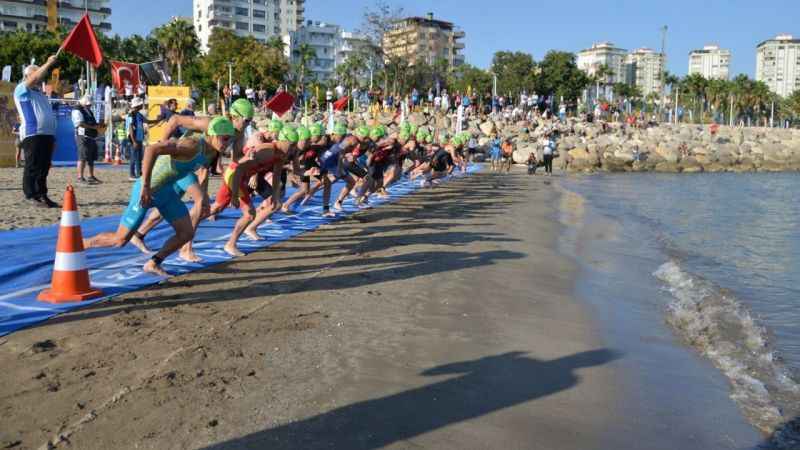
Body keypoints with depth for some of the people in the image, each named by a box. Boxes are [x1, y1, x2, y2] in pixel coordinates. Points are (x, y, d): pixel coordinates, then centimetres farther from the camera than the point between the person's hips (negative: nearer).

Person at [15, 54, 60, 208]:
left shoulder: (41, 94, 25)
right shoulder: (21, 90, 3)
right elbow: (34, 78, -15)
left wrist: (52, 136, 19)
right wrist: (48, 64, -16)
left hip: (47, 134, 7)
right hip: (32, 135, -7)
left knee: (44, 167, 8)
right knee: (32, 167, -7)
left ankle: (42, 195, 13)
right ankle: (31, 196, -4)